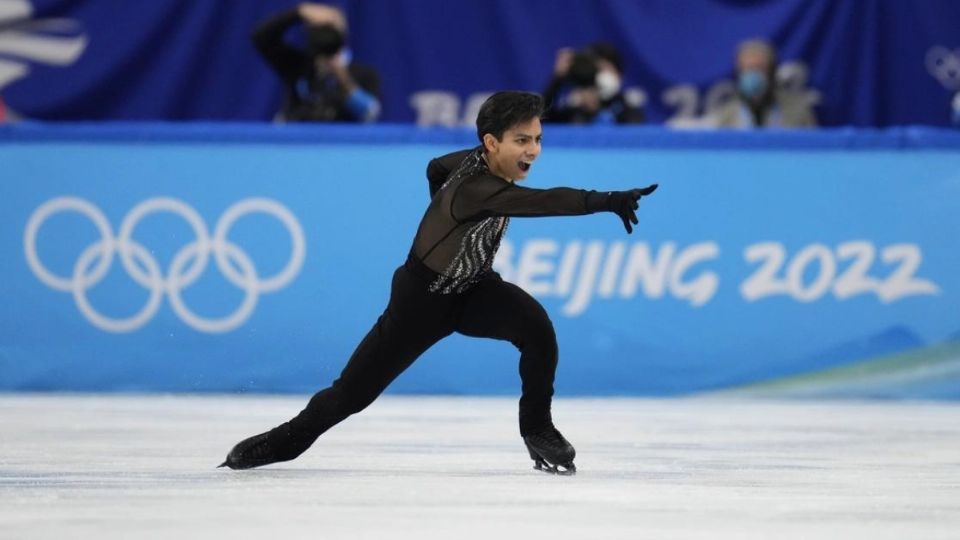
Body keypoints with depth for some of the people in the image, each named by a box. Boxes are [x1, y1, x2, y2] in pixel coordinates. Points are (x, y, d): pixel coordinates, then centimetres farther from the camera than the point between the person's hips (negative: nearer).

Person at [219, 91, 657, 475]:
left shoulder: (476, 161, -11)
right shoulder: (475, 187, -37)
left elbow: (436, 168, 12)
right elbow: (544, 202, -54)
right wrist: (607, 201, -66)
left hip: (473, 289, 6)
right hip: (422, 297, -6)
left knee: (535, 325, -25)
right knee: (352, 391, 5)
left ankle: (537, 429, -8)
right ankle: (288, 439, 32)